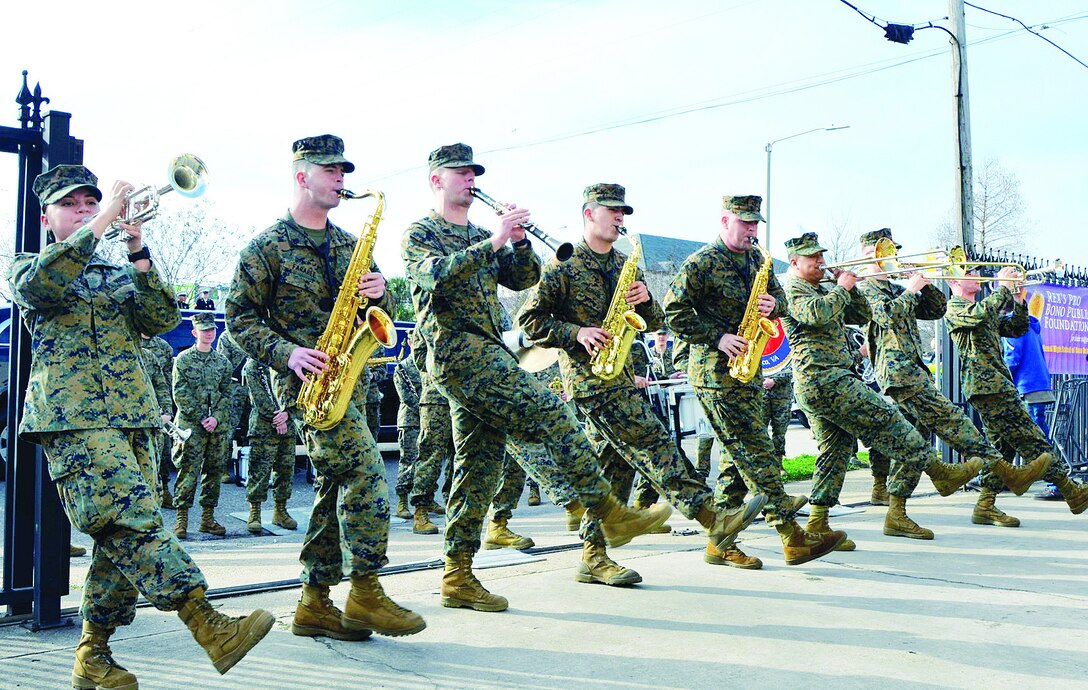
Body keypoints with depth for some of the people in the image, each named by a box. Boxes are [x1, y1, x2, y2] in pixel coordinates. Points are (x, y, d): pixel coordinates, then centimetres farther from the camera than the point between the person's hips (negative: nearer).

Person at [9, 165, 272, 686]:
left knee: (122, 536, 1)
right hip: (72, 416, -6)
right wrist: (103, 221, -14)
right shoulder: (27, 267, 14)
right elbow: (40, 285, -13)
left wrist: (138, 253, -5)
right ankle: (210, 628, -30)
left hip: (132, 417, 6)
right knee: (133, 519, -21)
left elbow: (162, 320, 7)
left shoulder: (120, 276, 25)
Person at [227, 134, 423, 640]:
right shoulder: (267, 247, -1)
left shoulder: (348, 245, 17)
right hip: (305, 379, -7)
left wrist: (379, 292, -5)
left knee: (337, 486, 6)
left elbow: (381, 312, 18)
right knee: (366, 471, -18)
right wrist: (286, 352, -17)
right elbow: (240, 318, -3)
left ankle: (315, 603, 13)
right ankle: (366, 593, -10)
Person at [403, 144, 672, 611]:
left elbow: (524, 278, 15)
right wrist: (493, 243, -24)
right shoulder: (420, 234, 2)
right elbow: (437, 275, -20)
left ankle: (458, 576, 7)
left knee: (480, 462, 4)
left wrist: (518, 243, -3)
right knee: (551, 414, -16)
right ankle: (609, 514, -11)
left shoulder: (479, 238, 24)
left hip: (486, 356, 9)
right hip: (459, 352, -8)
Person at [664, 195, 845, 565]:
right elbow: (674, 312, -12)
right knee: (757, 453, -8)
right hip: (716, 373, -8)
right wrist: (717, 338, -18)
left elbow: (780, 299, 18)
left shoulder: (755, 258, 13)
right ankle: (792, 537, -6)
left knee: (739, 455, 10)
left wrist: (773, 303, -6)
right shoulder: (701, 263, -11)